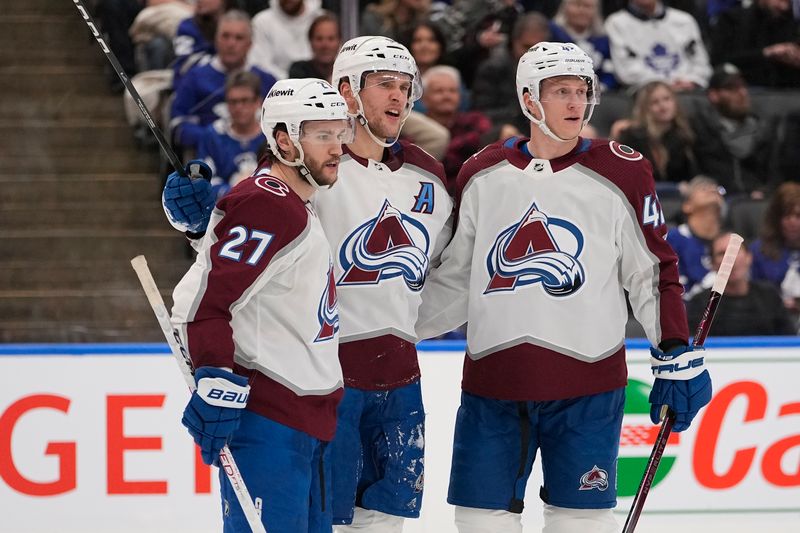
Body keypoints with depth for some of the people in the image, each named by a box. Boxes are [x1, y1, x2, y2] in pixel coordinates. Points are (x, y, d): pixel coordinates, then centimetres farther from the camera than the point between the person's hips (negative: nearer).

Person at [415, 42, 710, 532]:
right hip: (492, 379, 3)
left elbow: (654, 271, 3)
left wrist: (678, 359, 0)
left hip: (585, 386, -2)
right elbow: (456, 277, 15)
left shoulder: (621, 174, -1)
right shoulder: (483, 176, 6)